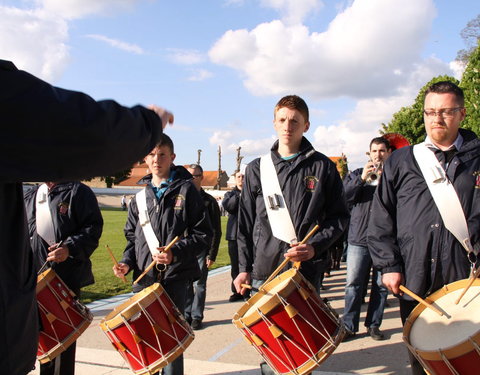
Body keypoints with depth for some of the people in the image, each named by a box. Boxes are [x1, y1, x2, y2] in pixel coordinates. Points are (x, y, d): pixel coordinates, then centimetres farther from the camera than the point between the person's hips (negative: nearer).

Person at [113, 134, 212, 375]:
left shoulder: (186, 191, 1)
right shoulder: (140, 197, 13)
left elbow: (204, 235, -3)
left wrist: (175, 253, -16)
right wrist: (127, 262, 3)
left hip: (175, 277, -4)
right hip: (144, 278, 4)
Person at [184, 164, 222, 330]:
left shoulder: (209, 201, 1)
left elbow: (216, 231, 0)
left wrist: (212, 255, -6)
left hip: (201, 251, -2)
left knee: (199, 285, 4)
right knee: (185, 285, 8)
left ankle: (197, 316, 14)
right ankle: (186, 315, 20)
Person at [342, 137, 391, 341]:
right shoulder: (356, 174, 12)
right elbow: (344, 196, -4)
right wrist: (362, 179, -15)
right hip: (359, 238, 0)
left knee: (381, 285, 6)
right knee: (353, 284, 1)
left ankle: (374, 324, 18)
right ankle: (349, 325, 9)